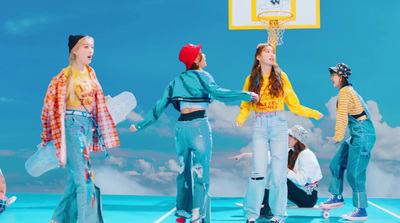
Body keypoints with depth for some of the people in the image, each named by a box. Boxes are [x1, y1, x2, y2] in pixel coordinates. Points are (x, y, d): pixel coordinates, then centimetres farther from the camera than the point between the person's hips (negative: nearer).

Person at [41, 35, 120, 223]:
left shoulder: (90, 74, 12)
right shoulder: (65, 76, -7)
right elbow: (58, 111, -8)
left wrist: (103, 136, 15)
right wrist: (62, 146, -11)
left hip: (88, 126, 7)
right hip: (73, 125, -7)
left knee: (76, 178, 11)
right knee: (85, 177, -11)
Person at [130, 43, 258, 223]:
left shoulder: (176, 81, 15)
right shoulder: (201, 76, -1)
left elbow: (159, 107, 13)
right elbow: (217, 92, -19)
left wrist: (140, 125, 20)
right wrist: (247, 95, -17)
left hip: (181, 126, 6)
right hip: (198, 126, -6)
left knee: (184, 170, 16)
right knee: (200, 172, -2)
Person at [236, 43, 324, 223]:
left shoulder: (281, 77, 6)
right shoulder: (251, 79, 7)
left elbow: (294, 105, 8)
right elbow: (245, 105, 9)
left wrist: (313, 113, -1)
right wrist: (240, 119, -10)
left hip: (278, 125, 0)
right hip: (260, 127, 0)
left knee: (278, 173, -1)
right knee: (259, 172, -8)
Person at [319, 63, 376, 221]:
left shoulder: (344, 92, -12)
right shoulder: (349, 90, 17)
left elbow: (342, 116, -20)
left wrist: (338, 137, -23)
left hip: (363, 136, -10)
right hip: (356, 136, 10)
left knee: (354, 173, -8)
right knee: (336, 164, 14)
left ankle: (361, 211, -2)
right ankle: (337, 197, 26)